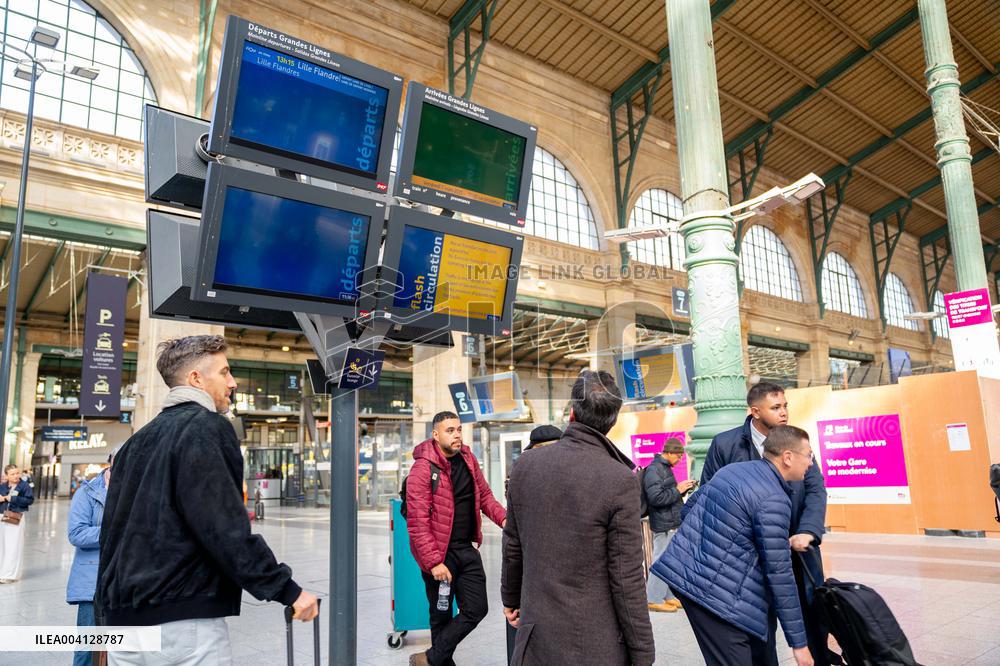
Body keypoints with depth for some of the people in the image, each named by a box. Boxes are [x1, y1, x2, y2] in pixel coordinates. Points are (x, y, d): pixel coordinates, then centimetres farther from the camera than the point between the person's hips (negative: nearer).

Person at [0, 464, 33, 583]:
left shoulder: (24, 486, -6)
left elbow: (30, 500, -12)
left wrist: (13, 498, -15)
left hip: (16, 519, -4)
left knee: (13, 548, 0)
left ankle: (10, 574, 6)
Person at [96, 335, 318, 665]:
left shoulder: (137, 440, 14)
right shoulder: (206, 427, -11)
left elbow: (111, 530, 18)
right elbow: (225, 529, -20)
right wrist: (287, 589, -16)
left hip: (124, 619, 8)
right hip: (185, 622, -8)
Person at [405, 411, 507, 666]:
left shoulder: (468, 460, 5)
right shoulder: (423, 469, -17)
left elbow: (484, 495, 13)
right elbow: (418, 523, -18)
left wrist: (503, 518, -5)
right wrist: (434, 562, -21)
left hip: (467, 549, 6)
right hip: (439, 553, -6)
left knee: (476, 609, 8)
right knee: (442, 615, 9)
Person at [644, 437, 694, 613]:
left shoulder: (665, 468, 16)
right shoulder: (654, 470, -17)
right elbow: (656, 498, -23)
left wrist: (683, 489, 7)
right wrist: (678, 489, -18)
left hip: (672, 524, 10)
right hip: (664, 526, -10)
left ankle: (667, 596, 26)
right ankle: (653, 599, 8)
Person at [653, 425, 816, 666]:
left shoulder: (731, 469, 10)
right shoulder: (774, 500, -15)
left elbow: (690, 505, 21)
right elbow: (779, 574, -13)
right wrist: (799, 642, -6)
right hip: (714, 592, -9)